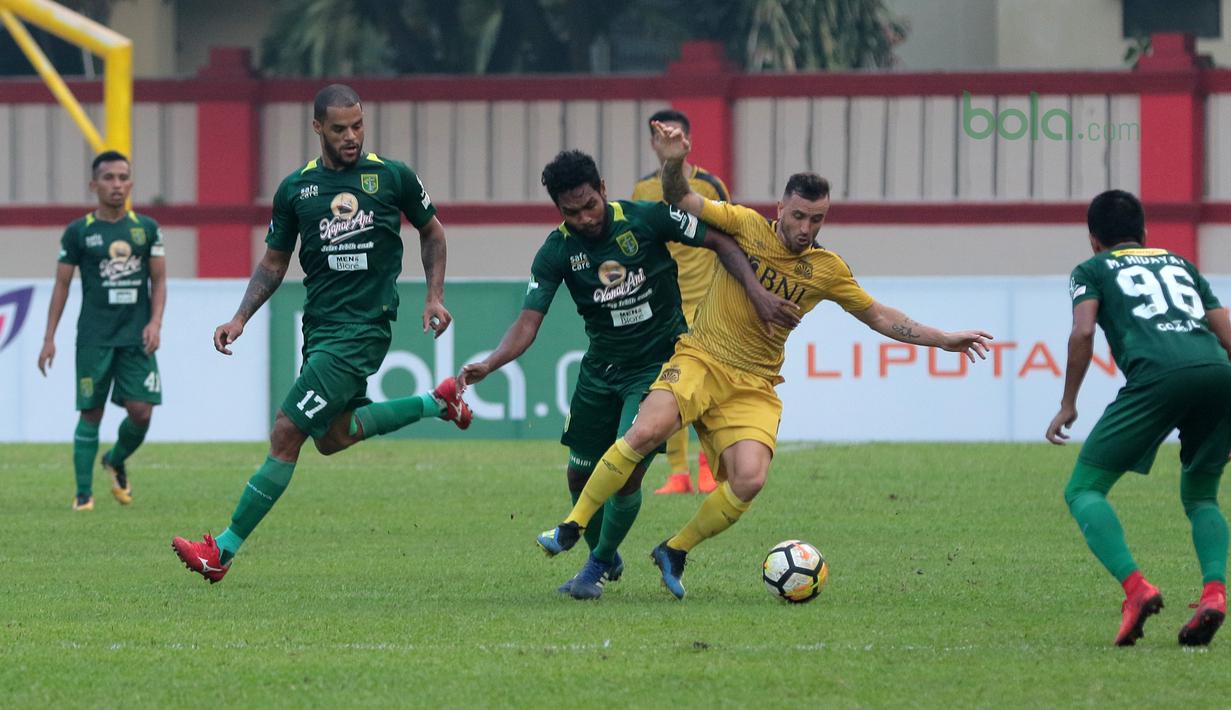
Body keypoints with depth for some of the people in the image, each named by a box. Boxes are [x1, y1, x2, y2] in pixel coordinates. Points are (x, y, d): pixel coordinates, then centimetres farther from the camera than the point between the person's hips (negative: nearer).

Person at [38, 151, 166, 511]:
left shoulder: (147, 229, 7)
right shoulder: (79, 232, 1)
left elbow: (159, 281, 10)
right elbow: (62, 284, 5)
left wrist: (155, 323, -5)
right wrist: (49, 338, 1)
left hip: (137, 337, 2)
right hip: (94, 338, -2)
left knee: (141, 411, -6)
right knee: (91, 413, -4)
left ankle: (117, 461, 25)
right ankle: (83, 492, 4)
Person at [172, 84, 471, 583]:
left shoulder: (393, 177, -2)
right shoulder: (295, 188, 5)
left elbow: (431, 230, 14)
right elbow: (274, 262, 14)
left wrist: (434, 296, 4)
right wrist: (240, 318, 2)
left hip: (363, 328, -6)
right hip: (319, 326, 6)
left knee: (287, 433, -10)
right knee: (332, 437, 14)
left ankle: (223, 551, -7)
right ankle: (436, 403, 32)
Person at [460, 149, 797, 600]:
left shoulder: (646, 219, -16)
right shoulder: (557, 252, -11)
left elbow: (720, 242, -6)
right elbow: (528, 323, -15)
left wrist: (759, 294, -17)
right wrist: (488, 365, -33)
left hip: (660, 363, -4)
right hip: (601, 369, 4)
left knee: (626, 472, -16)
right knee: (580, 474, 8)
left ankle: (598, 567, 7)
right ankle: (605, 557, 35)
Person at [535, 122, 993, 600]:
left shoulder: (828, 270, 6)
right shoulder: (747, 225, 0)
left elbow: (878, 316, 17)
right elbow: (681, 201, 0)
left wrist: (942, 340, 14)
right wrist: (674, 163, -20)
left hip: (754, 387, 2)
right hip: (700, 360, -2)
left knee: (749, 481, -21)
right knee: (645, 432, -28)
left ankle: (675, 552, 3)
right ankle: (573, 527, -16)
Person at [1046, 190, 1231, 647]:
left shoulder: (1093, 270, 23)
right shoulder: (1179, 264, 35)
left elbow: (1083, 332, 4)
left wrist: (1068, 404, 11)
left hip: (1158, 372, -4)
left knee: (1084, 490, 5)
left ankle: (1135, 587, -19)